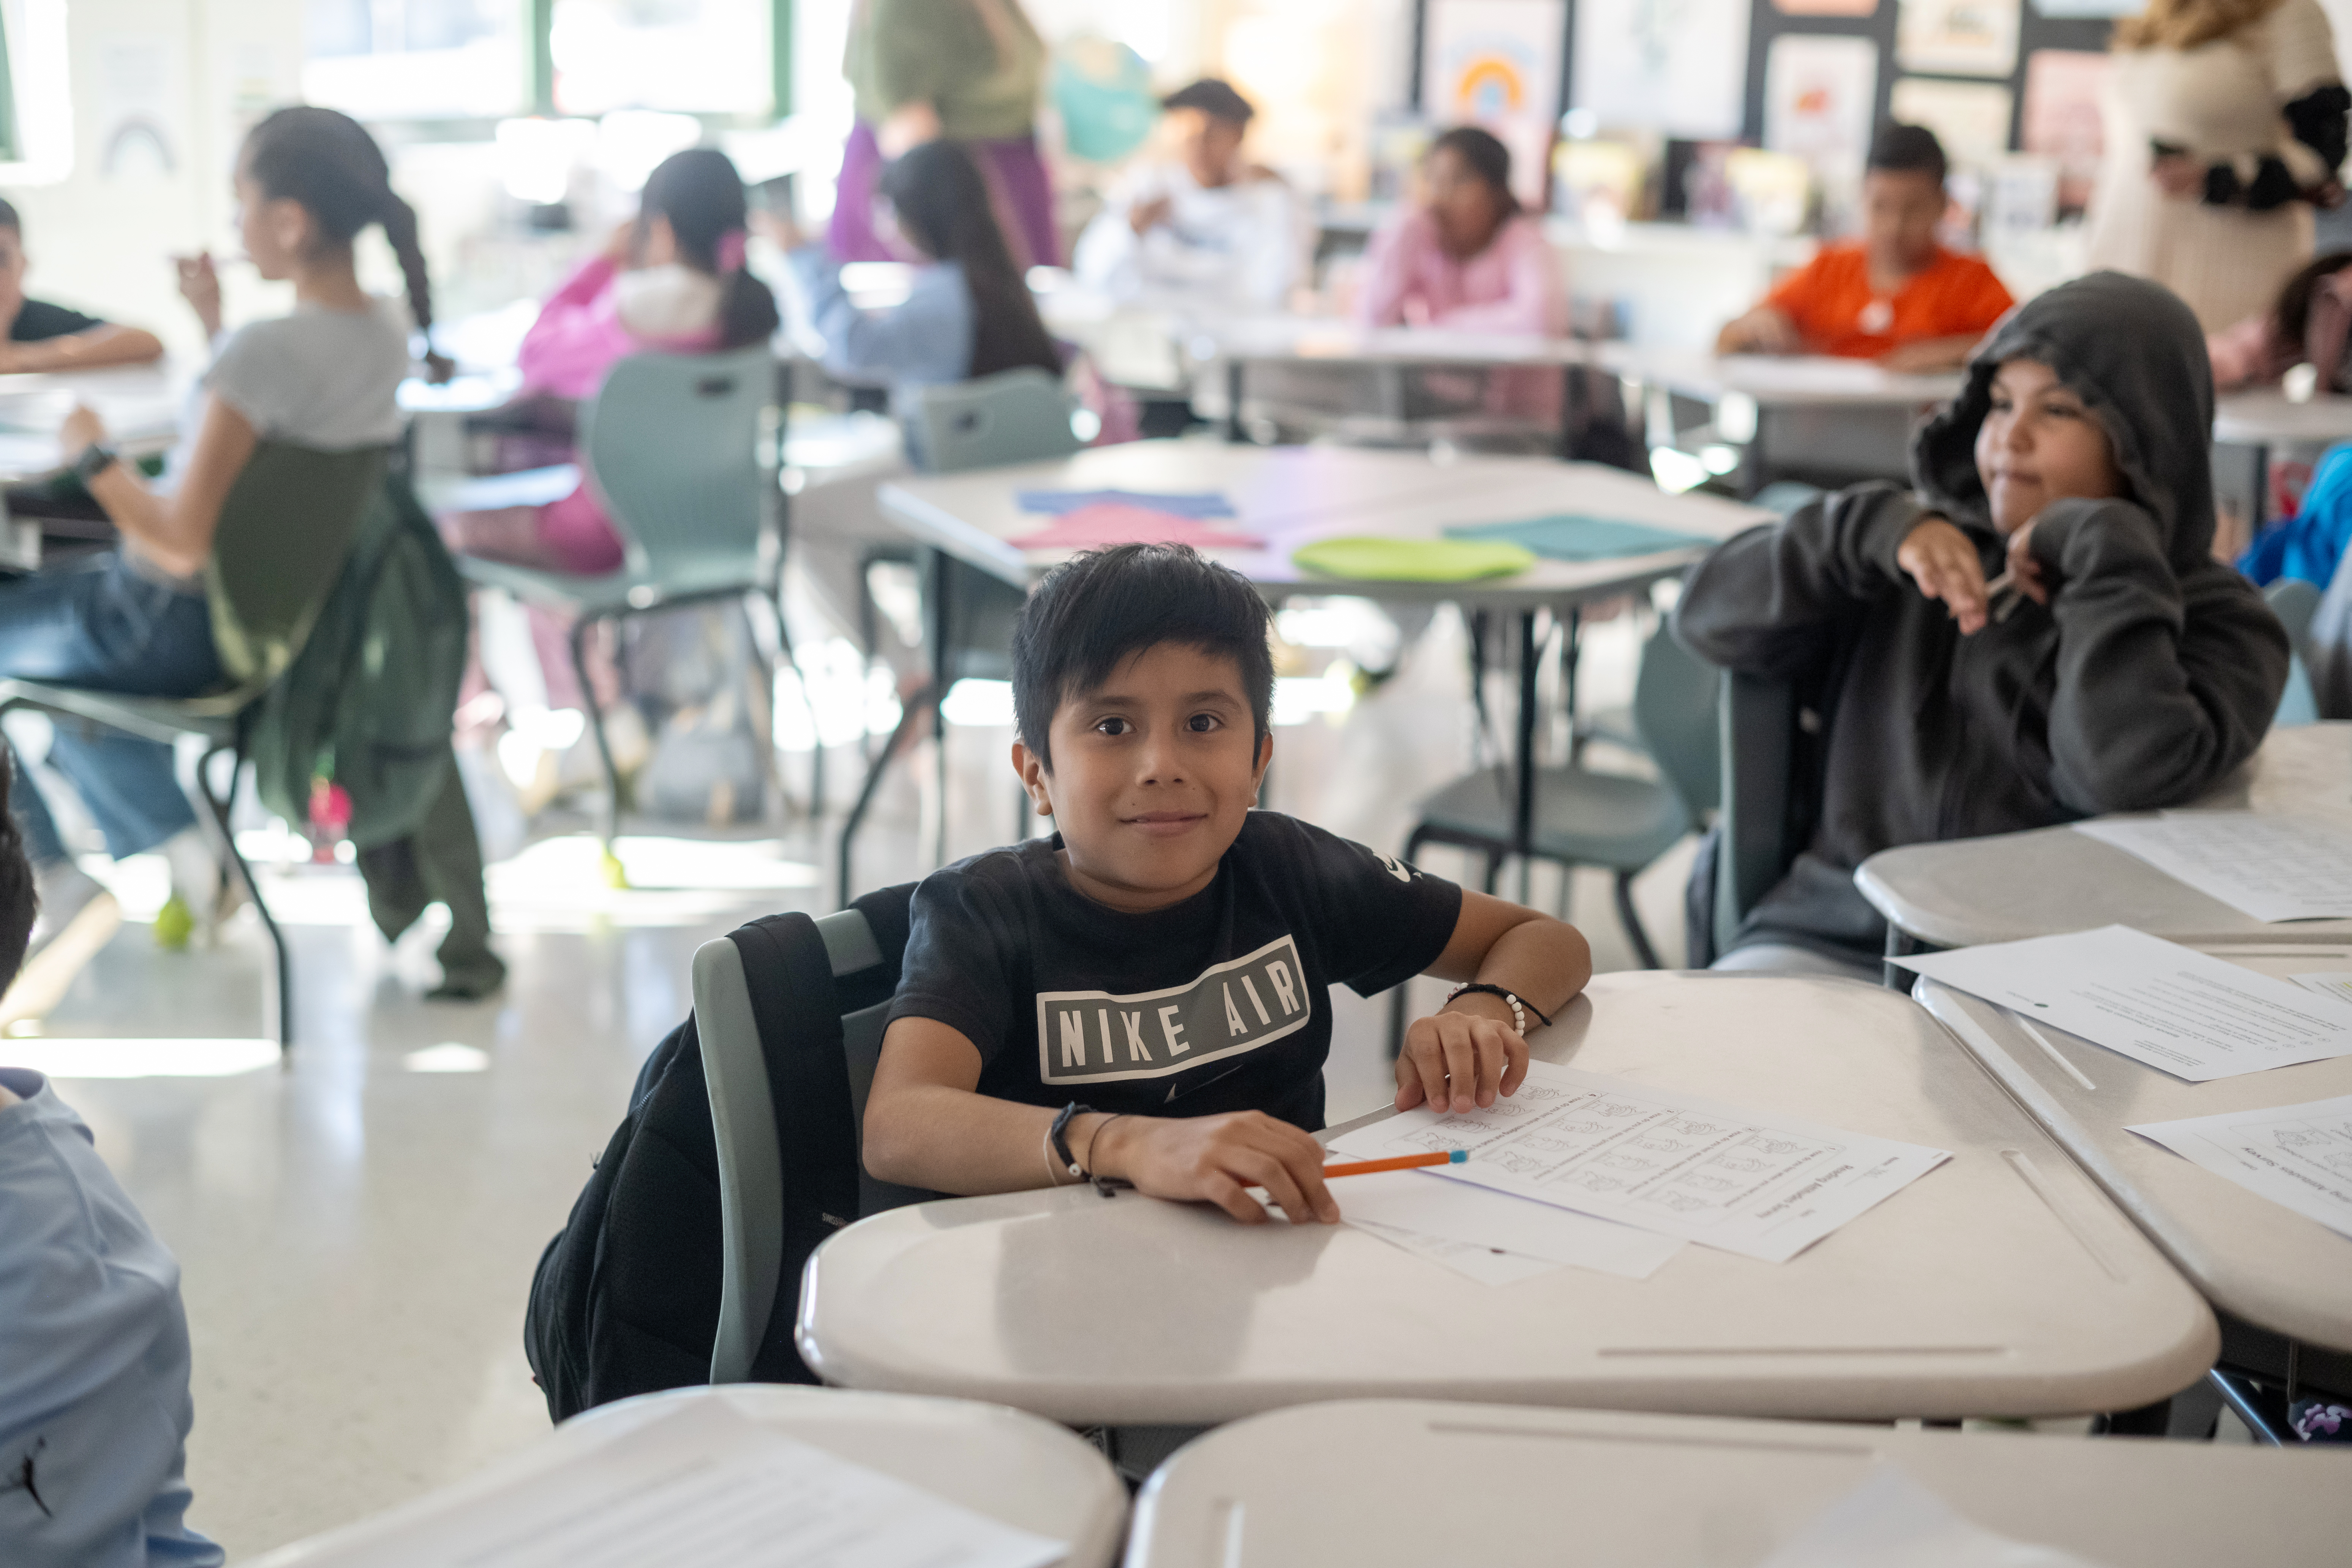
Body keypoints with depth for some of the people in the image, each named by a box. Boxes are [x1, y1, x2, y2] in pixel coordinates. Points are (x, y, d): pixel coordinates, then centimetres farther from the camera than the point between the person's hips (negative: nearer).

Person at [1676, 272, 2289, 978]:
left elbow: (2126, 774, -18)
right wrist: (1872, 529, -6)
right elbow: (1708, 613, 8)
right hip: (1831, 943, 3)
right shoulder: (1931, 554, 14)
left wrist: (2105, 554, -9)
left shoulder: (2215, 621, 3)